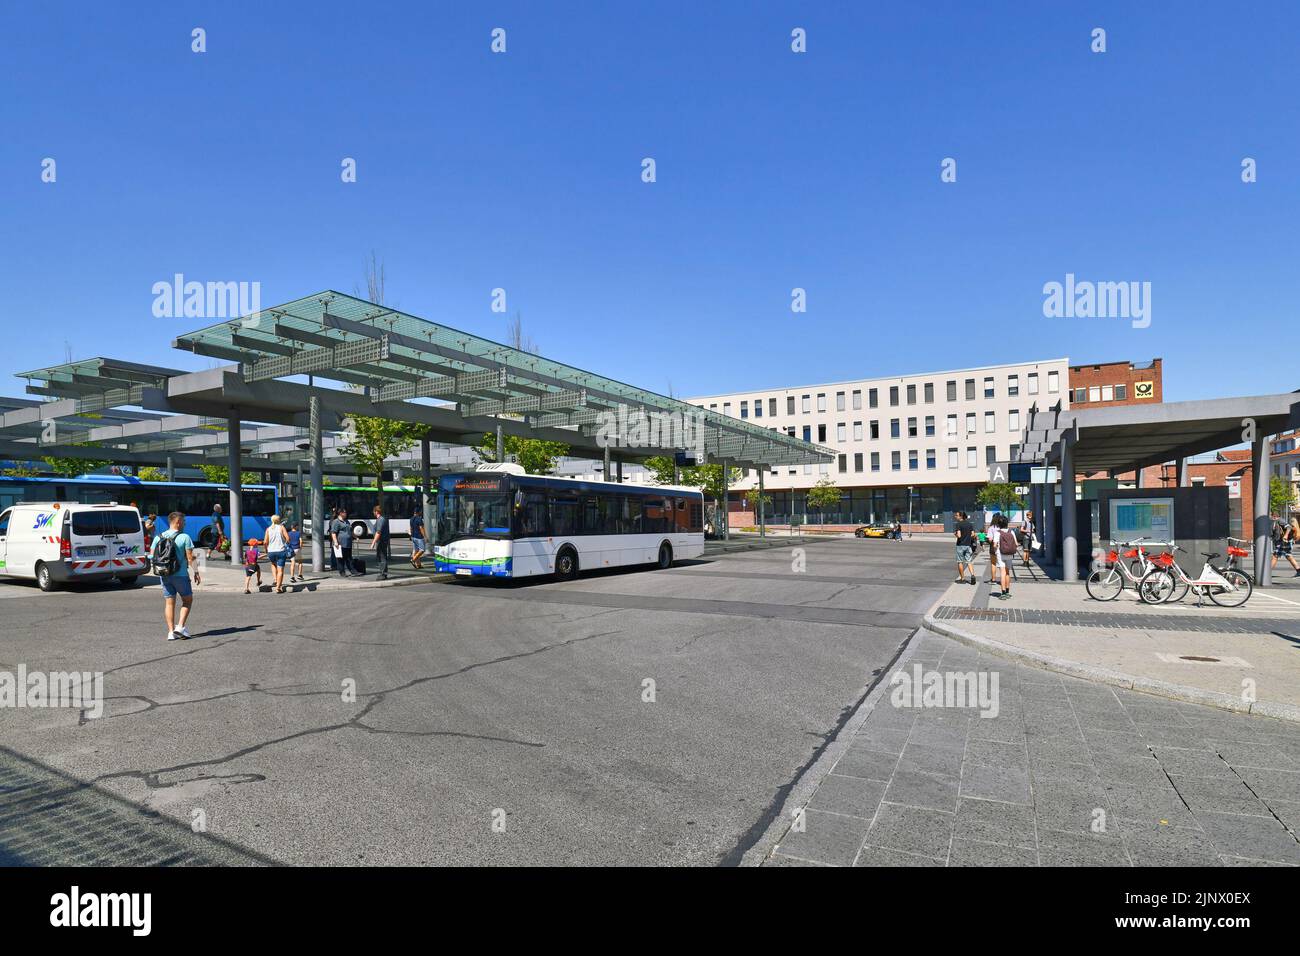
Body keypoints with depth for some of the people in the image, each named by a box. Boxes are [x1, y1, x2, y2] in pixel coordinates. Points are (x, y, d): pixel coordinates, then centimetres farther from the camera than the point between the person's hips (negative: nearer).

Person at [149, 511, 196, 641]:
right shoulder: (184, 537, -10)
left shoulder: (158, 537, 7)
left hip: (164, 575, 5)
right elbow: (190, 557, -13)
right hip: (180, 575, -5)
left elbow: (151, 556, 5)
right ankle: (180, 627, -1)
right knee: (187, 600, 11)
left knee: (169, 603, 10)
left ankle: (171, 632, 9)